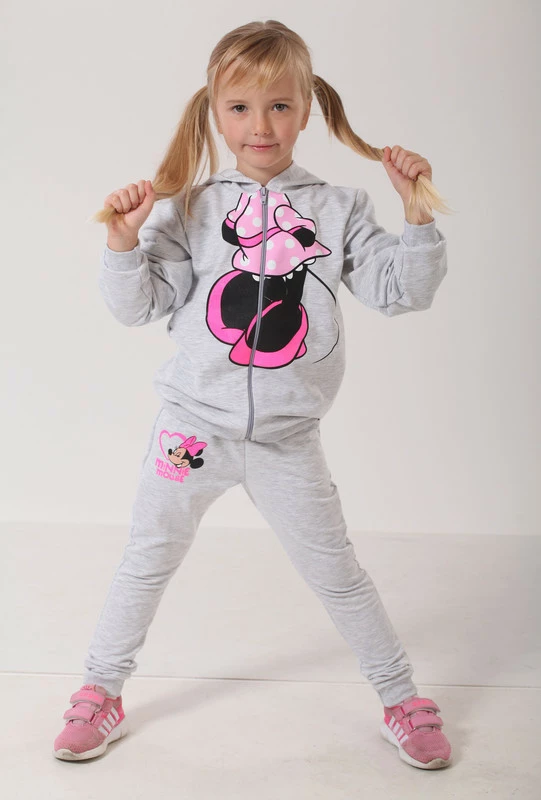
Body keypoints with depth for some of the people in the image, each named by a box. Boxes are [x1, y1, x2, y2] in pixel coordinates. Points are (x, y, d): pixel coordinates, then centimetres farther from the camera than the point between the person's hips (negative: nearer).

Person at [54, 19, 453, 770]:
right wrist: (124, 241, -19)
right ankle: (100, 695, 34)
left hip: (287, 440, 0)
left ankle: (403, 701, 29)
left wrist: (418, 213, -13)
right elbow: (139, 305, -4)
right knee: (146, 563, 15)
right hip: (192, 425, 1)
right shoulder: (190, 209, -3)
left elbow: (399, 292, -4)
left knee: (338, 574, 11)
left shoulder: (339, 208, -1)